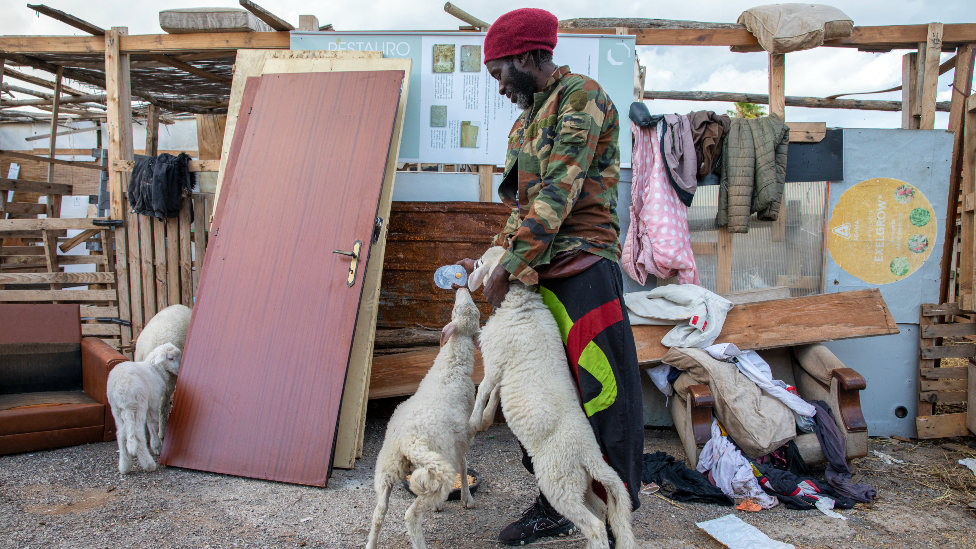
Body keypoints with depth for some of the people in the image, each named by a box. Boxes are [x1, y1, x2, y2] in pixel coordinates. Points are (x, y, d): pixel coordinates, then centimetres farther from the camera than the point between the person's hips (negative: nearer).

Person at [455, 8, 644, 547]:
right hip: (538, 271, 9)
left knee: (603, 391, -5)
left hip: (583, 265, -9)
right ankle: (553, 506, 25)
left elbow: (558, 192, -17)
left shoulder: (582, 96, -7)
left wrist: (508, 267, -18)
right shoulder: (526, 120, 21)